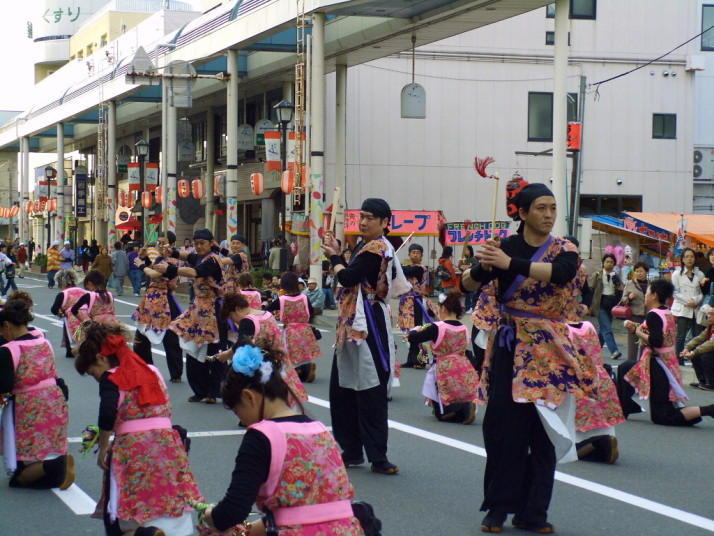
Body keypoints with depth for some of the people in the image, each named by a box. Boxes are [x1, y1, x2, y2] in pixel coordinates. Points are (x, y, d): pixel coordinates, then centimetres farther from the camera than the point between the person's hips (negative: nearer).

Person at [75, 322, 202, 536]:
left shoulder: (111, 379, -2)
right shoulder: (152, 371, 17)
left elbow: (107, 416, -18)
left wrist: (103, 448, -5)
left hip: (133, 450, -5)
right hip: (168, 444, 6)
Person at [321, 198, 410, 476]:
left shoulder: (377, 249, -13)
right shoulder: (364, 245, 16)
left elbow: (348, 278, -20)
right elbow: (350, 279, 14)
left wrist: (335, 257, -2)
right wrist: (336, 253, 7)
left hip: (368, 325, -10)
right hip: (352, 324, 10)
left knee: (370, 392, -7)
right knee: (343, 388, 13)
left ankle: (377, 457, -4)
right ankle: (352, 450, 22)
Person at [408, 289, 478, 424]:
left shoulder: (437, 328, -13)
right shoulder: (464, 329, 4)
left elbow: (412, 338, -7)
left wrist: (415, 330, 17)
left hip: (446, 373, -5)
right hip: (465, 373, 5)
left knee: (442, 414, 9)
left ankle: (462, 407, -15)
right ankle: (466, 404, 0)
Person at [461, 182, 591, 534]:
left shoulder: (564, 250, 1)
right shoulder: (504, 247, 1)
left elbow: (560, 273, -22)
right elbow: (468, 285, -5)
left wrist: (510, 264, -31)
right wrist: (481, 267, -28)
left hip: (550, 349, 1)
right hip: (510, 347, 0)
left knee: (544, 431, 1)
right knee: (504, 428, -4)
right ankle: (498, 508, 7)